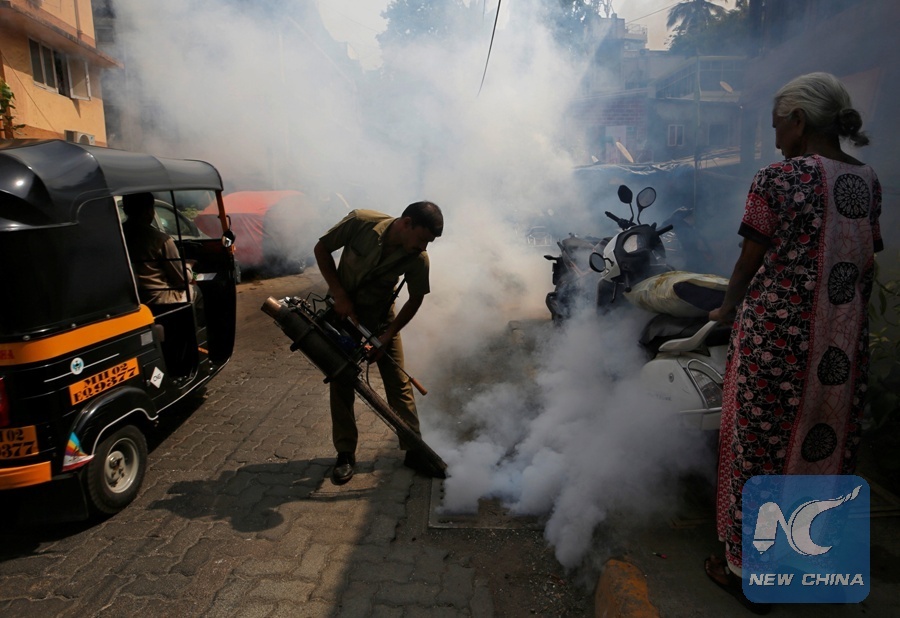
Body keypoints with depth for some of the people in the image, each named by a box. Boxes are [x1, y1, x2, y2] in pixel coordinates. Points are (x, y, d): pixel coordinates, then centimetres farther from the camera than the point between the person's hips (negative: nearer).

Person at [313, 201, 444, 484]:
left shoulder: (418, 259, -22)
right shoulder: (361, 222, -26)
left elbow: (415, 300, -8)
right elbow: (321, 249, -13)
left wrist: (387, 336, -15)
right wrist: (340, 294, -19)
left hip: (380, 317, 1)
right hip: (343, 310, 0)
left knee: (399, 383, -1)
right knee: (341, 383, 2)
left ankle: (413, 450, 13)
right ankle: (345, 454, 16)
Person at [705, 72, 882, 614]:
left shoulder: (776, 180, -12)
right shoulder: (868, 181, 7)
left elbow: (750, 262, -7)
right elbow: (867, 265, 12)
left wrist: (727, 310, 10)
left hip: (776, 336, -6)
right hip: (845, 345, 7)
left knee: (762, 445, 6)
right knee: (827, 441, 19)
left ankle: (749, 572, 21)